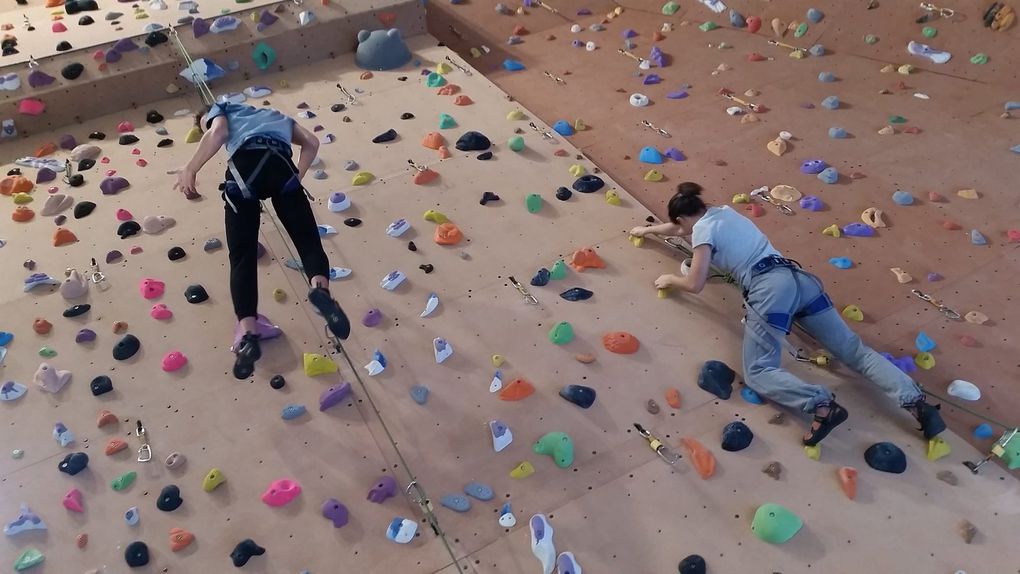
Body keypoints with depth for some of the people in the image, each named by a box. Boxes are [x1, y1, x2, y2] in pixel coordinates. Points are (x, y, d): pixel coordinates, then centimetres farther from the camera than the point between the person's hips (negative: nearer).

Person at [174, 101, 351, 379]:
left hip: (246, 162, -2)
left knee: (242, 255, -5)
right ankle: (320, 287, -33)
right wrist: (296, 178, 35)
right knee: (307, 239, 2)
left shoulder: (218, 110, 31)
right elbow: (311, 142, 31)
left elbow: (218, 132, 6)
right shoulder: (272, 115, 43)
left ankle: (248, 333, -24)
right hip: (280, 164, 3)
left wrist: (190, 170, 6)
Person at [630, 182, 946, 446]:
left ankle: (822, 405, -33)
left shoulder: (702, 229, 3)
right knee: (855, 351, 4)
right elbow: (682, 227, 45)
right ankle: (917, 401, -11)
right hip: (800, 278, 8)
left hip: (771, 288, -8)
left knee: (758, 374, -11)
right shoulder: (723, 211, 26)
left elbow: (694, 284, 3)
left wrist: (670, 280, 22)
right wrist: (648, 229, 57)